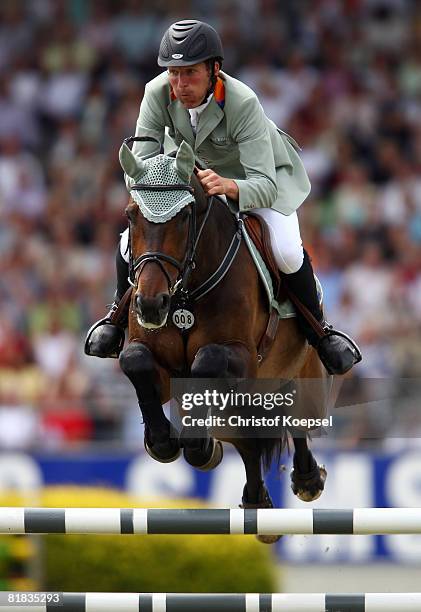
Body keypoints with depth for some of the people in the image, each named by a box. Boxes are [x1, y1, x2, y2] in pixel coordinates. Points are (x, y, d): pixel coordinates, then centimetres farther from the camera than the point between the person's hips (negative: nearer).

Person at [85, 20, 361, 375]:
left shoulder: (242, 103, -39)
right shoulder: (158, 93, -28)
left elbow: (266, 185, -43)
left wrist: (229, 187, -64)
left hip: (263, 171, -3)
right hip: (193, 172, 3)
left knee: (286, 250, -28)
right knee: (132, 240, -13)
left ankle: (318, 330, 0)